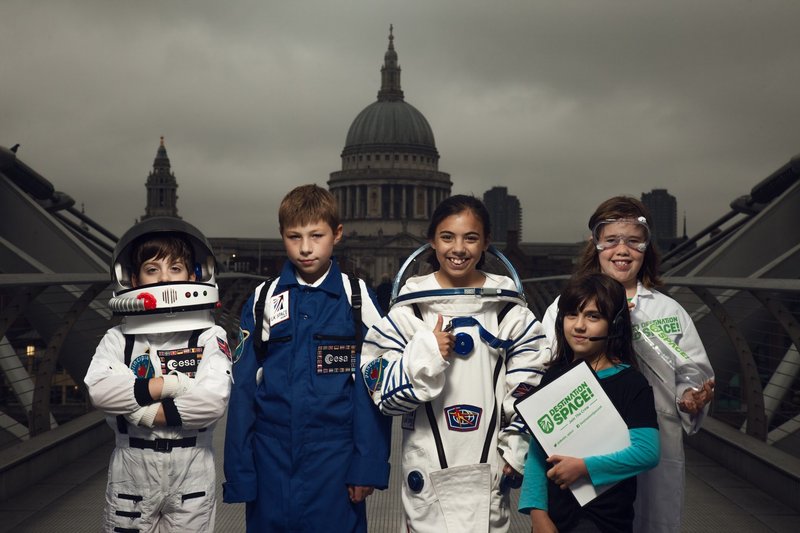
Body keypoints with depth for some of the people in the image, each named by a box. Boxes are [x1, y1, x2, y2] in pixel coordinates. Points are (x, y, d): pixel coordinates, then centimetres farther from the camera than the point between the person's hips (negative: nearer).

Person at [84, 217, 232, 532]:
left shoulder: (209, 338, -2)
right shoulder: (119, 338, 2)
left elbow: (213, 399, -18)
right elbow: (100, 389, -16)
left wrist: (143, 413, -15)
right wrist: (168, 384, -18)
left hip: (191, 475, -1)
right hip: (131, 474, 1)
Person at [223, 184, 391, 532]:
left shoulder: (357, 298, -2)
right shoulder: (263, 300, 4)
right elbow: (243, 388, 4)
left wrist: (368, 464, -7)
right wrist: (239, 471, 1)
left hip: (335, 459, -2)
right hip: (272, 458, 2)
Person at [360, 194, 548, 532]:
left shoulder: (510, 311, 2)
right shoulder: (409, 310, -2)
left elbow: (528, 390, 6)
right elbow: (385, 395, -5)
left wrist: (515, 449, 0)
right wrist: (426, 354, -17)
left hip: (488, 467, 1)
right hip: (428, 470, -1)